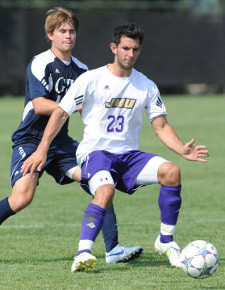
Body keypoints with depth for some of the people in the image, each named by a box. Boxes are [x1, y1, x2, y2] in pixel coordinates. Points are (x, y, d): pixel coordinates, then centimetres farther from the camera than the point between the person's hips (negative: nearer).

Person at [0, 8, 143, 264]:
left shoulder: (81, 69, 11)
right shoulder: (40, 64, -11)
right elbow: (39, 106, -21)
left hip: (61, 142, 6)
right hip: (31, 140, -6)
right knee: (22, 197, -23)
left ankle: (112, 249, -11)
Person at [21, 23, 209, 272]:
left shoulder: (146, 86, 8)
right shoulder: (91, 79, -2)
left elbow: (161, 126, 7)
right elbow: (61, 113, -1)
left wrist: (182, 149, -12)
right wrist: (42, 149, -12)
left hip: (129, 154, 4)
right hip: (95, 151, -4)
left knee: (171, 171, -22)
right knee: (106, 189, -37)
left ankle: (166, 241, -7)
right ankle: (83, 253, -39)